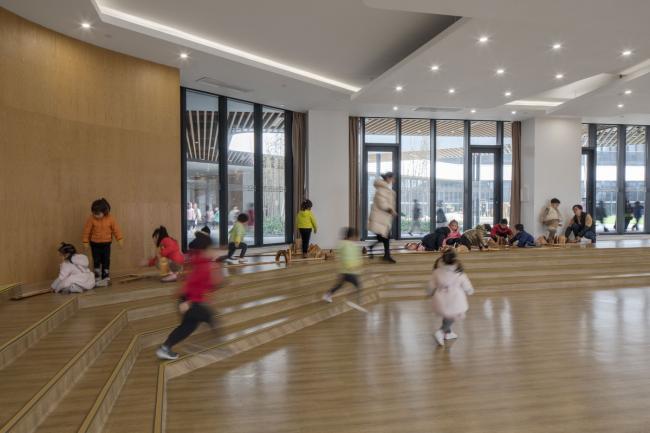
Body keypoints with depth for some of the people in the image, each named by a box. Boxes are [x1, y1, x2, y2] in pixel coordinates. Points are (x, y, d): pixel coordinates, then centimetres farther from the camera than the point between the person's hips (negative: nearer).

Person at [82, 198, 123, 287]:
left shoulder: (110, 219, -12)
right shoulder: (91, 219, -13)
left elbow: (116, 229, -4)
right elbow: (87, 231, -6)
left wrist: (120, 239, -8)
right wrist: (85, 242, -4)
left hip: (106, 243, 1)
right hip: (95, 244, 0)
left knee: (106, 261, 4)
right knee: (96, 261, 3)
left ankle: (105, 278, 14)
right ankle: (97, 279, 12)